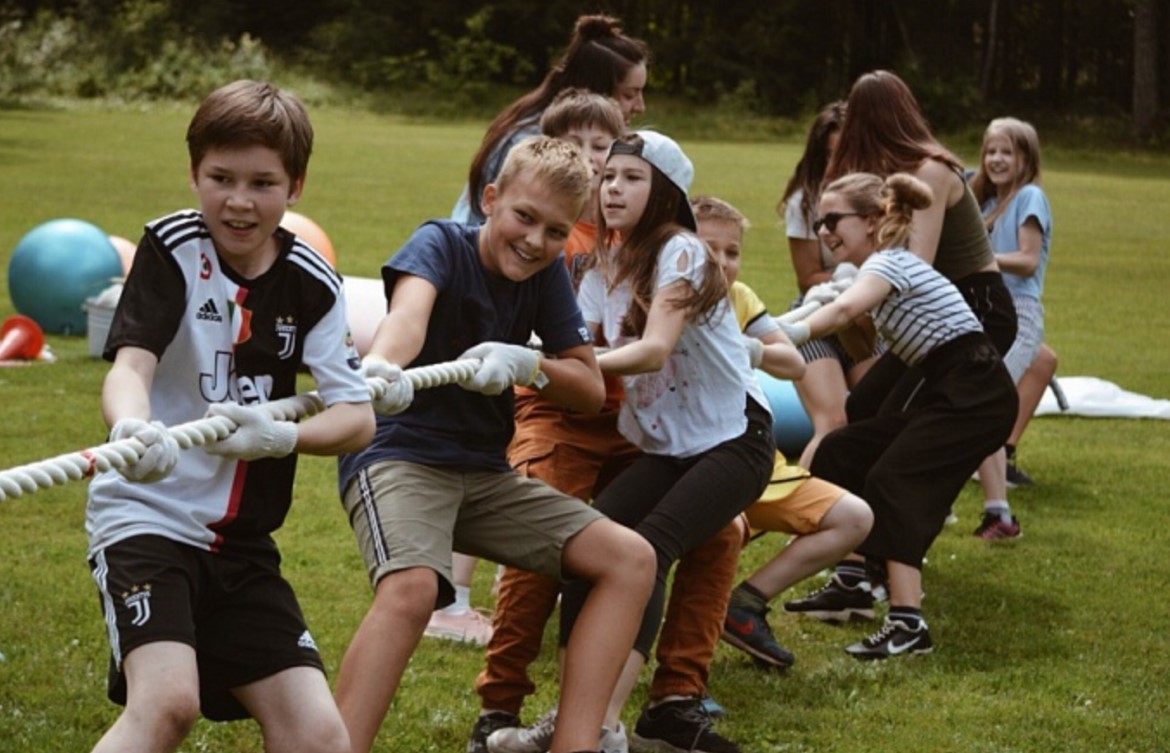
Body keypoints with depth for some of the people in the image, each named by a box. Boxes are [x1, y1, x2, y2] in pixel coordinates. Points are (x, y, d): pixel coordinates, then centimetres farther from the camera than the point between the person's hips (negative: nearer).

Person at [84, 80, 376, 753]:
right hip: (149, 514, -4)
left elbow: (359, 419, -4)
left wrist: (280, 436, -24)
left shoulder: (311, 282, 2)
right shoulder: (174, 247, -7)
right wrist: (133, 427, -46)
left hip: (243, 540, 4)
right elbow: (130, 365, -22)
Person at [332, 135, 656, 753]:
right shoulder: (441, 244, -11)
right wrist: (381, 367, -57)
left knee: (630, 559, -4)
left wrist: (526, 365, -19)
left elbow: (591, 388, 3)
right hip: (398, 454, -7)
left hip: (483, 472, 7)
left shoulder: (547, 275, 5)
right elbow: (410, 308, -34)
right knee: (412, 586, -36)